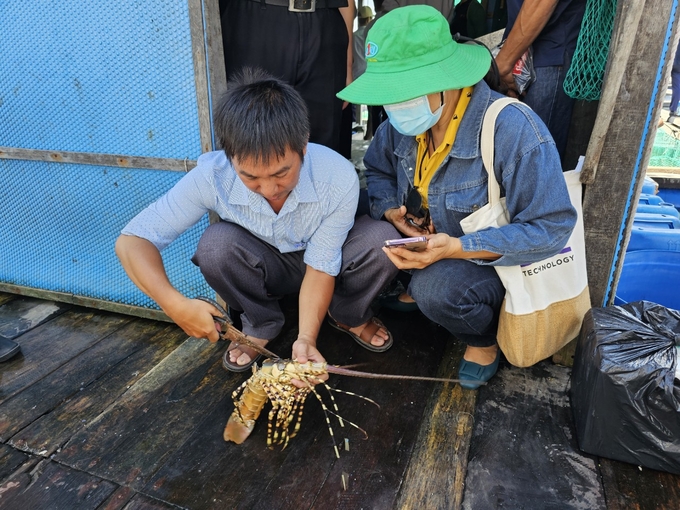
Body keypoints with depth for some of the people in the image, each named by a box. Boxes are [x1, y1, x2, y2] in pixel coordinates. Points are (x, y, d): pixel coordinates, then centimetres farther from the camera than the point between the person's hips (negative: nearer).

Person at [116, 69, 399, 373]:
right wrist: (174, 303, -40)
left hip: (327, 259, 0)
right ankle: (261, 325, -2)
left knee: (382, 241, -29)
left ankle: (349, 317, 3)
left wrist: (307, 337, -36)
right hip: (264, 269, 1)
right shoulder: (212, 177, -30)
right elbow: (131, 240, -25)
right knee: (216, 243, -31)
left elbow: (321, 266, -24)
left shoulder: (338, 177, -32)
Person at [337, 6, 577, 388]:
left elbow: (551, 229, -27)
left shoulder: (514, 131, -29)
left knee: (437, 288, -36)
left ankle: (484, 339, -1)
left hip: (493, 259, -5)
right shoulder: (406, 121, -9)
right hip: (422, 243, 6)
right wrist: (390, 210, -15)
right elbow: (377, 169, 8)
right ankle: (411, 287, 11)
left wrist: (457, 248, -35)